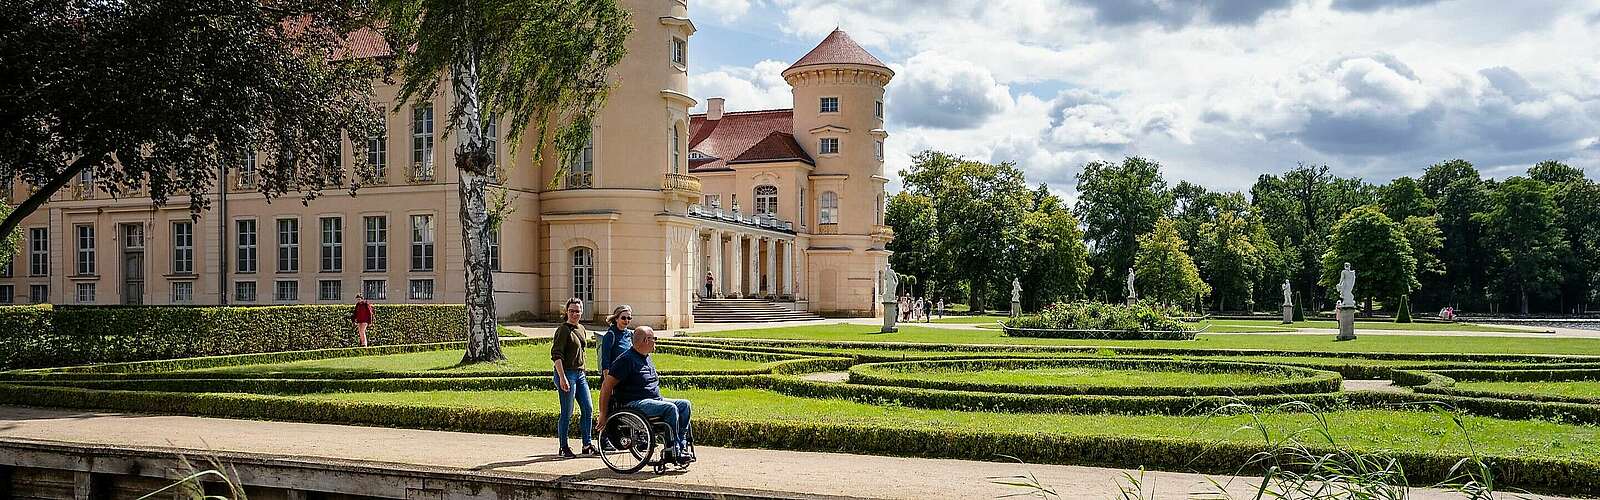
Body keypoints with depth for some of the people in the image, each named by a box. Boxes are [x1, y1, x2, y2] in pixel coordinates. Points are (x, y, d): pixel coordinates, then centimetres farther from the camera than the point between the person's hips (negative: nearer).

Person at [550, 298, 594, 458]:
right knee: (567, 413, -3)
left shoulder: (582, 329, 14)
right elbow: (556, 355, -17)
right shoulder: (563, 330, -11)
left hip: (580, 373, 8)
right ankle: (563, 448, 7)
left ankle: (587, 444, 15)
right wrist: (562, 377, -23)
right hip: (566, 373, -8)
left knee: (588, 409, 6)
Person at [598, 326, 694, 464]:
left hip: (655, 400, 9)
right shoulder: (626, 360, -10)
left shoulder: (647, 359, 18)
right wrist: (603, 415, -13)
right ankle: (672, 450, -21)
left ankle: (680, 446, -11)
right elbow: (606, 386, -12)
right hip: (634, 404, -9)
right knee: (671, 408, -28)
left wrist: (660, 399, 17)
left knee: (684, 405, -6)